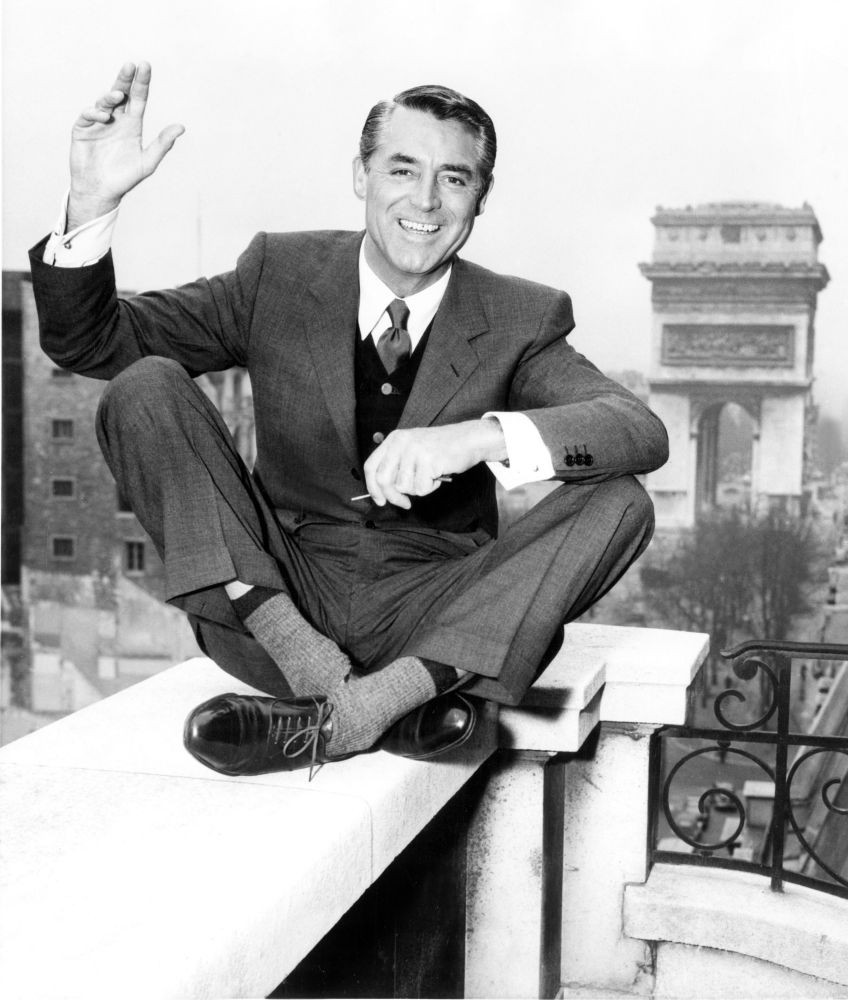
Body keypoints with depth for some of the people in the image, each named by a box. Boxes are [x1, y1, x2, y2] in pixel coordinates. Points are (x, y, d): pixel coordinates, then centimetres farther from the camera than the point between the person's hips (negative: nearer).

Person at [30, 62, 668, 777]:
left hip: (435, 616, 0)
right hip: (264, 602, 0)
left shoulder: (522, 320, 0)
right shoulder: (280, 275, 2)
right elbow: (89, 342, 1)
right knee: (142, 389, -15)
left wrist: (482, 434, -33)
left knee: (618, 503, -22)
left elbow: (643, 432, -16)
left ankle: (356, 708, -31)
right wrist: (92, 202, -18)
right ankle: (311, 666, -28)